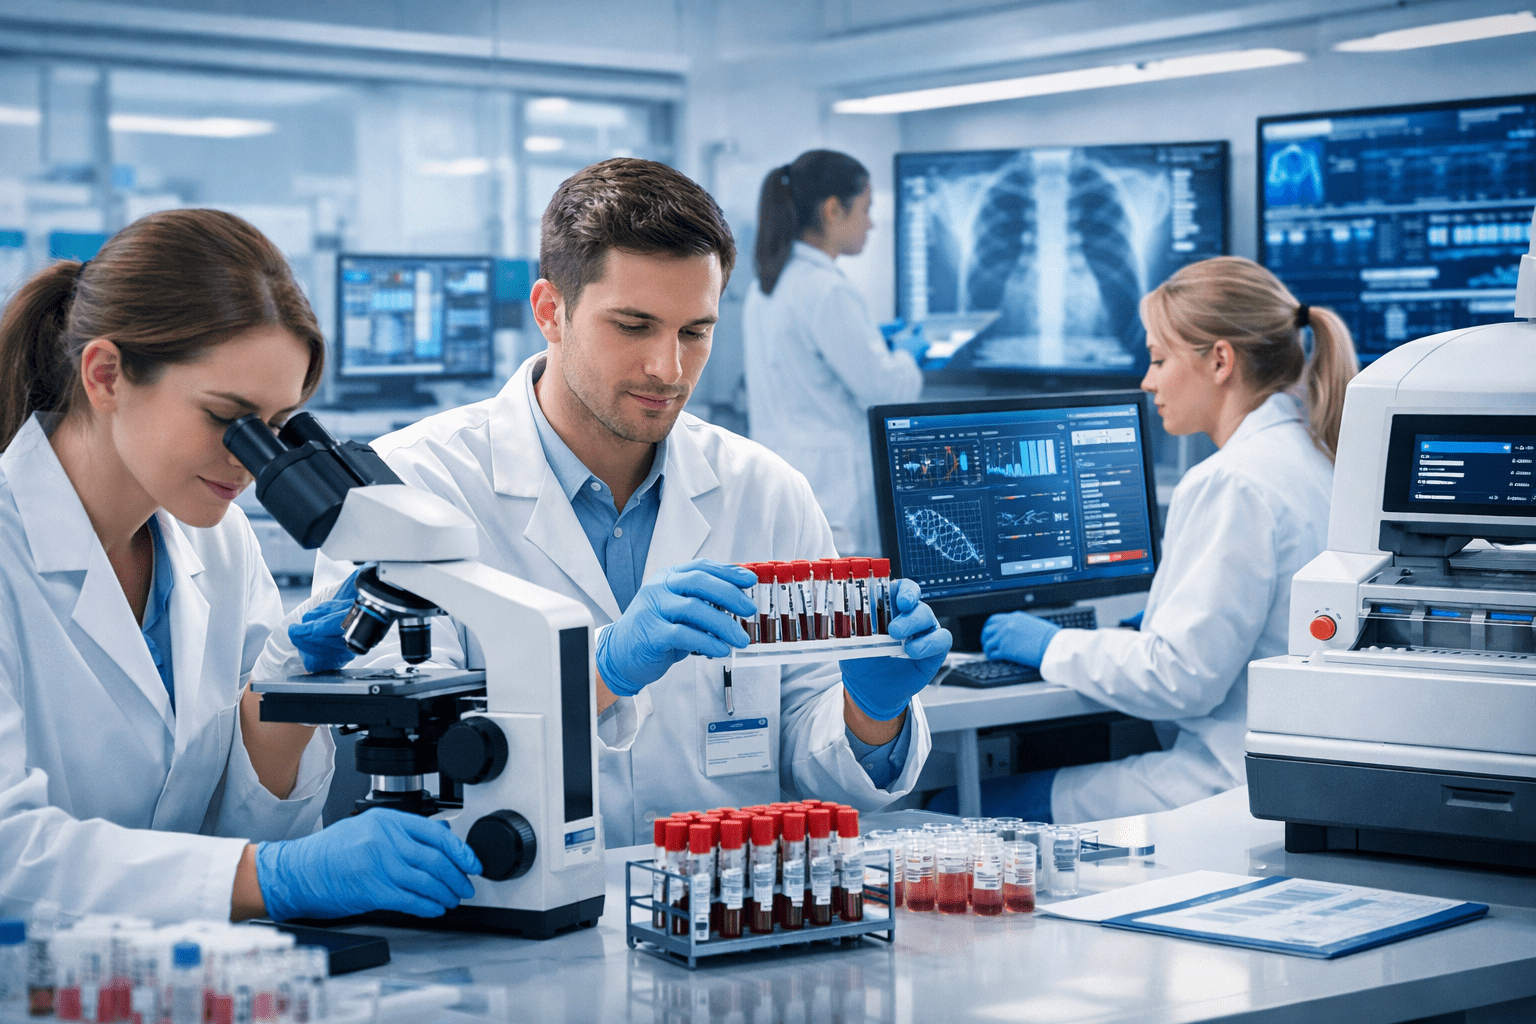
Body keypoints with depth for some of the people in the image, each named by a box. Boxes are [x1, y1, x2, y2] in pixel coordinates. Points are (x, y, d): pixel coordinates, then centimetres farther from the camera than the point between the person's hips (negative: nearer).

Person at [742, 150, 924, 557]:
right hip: (831, 489, -10)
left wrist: (872, 341, 25)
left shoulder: (767, 287, 12)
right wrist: (906, 356, 7)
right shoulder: (827, 292, -16)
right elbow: (883, 392, -13)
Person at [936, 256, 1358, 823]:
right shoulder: (1310, 453, 12)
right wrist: (1168, 612, 25)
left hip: (1244, 781, -10)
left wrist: (1052, 647, -7)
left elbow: (1179, 678, -19)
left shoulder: (1235, 484, -19)